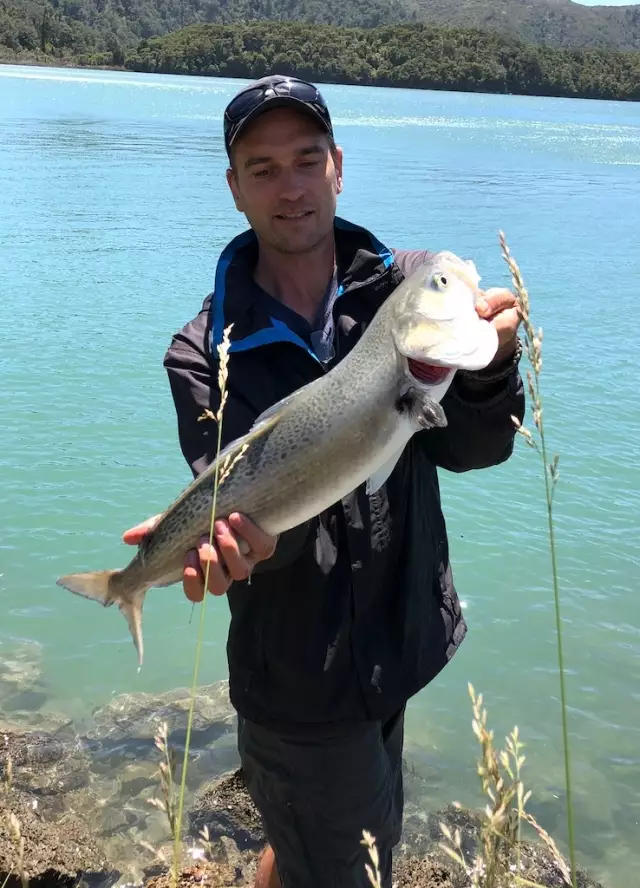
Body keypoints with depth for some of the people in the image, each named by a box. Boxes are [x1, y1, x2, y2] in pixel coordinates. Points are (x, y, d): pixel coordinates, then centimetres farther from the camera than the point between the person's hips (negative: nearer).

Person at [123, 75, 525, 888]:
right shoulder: (207, 354, -13)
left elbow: (467, 448, -12)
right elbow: (252, 507, -22)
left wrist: (487, 365, -33)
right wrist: (230, 536, -45)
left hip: (397, 642, 4)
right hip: (301, 676, -3)